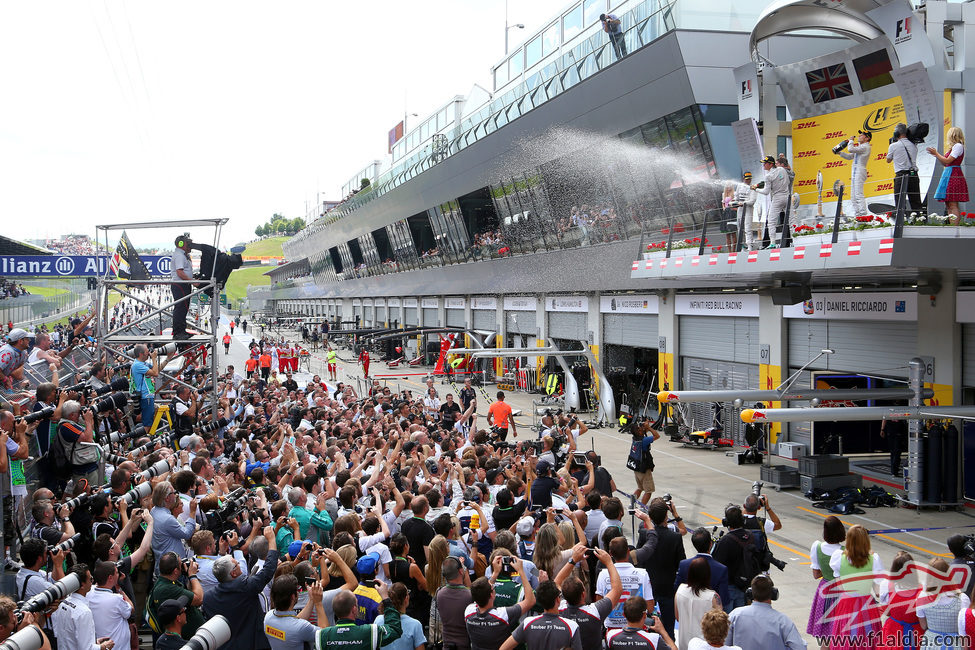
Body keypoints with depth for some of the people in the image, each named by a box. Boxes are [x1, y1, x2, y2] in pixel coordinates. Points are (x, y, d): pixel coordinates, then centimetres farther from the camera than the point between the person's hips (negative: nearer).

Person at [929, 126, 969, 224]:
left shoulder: (958, 146, -8)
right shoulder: (954, 147, 21)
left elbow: (947, 161, -14)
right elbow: (946, 163, 21)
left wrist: (936, 153, -4)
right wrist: (936, 155, 19)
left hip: (954, 176, -10)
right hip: (949, 175, 10)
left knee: (953, 205, -13)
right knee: (948, 205, 6)